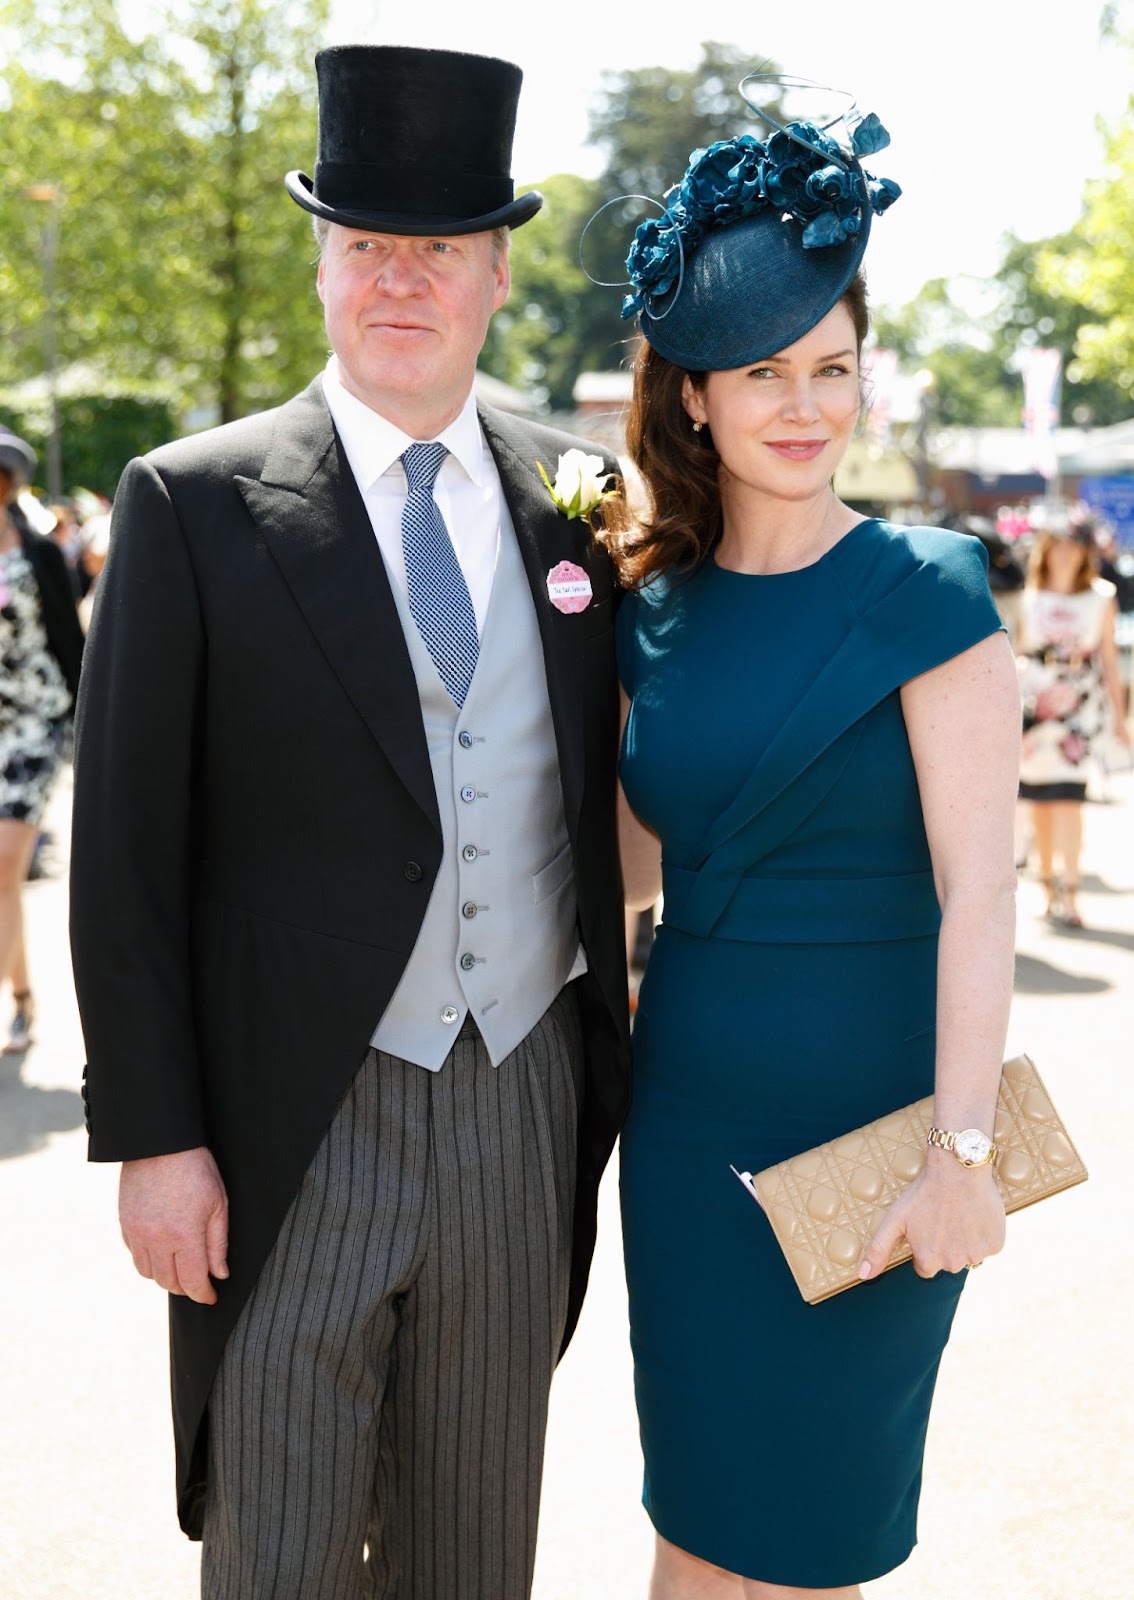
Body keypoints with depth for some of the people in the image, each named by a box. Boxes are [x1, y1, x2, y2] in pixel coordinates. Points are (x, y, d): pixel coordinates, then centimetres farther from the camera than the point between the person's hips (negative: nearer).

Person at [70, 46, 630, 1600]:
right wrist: (152, 1135, -10)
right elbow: (126, 847, -7)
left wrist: (616, 1062, 10)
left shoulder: (574, 498, 5)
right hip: (300, 1126, -3)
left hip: (527, 1107, 3)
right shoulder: (194, 504, -6)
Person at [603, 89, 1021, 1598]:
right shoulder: (657, 609, 4)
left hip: (865, 1116, -4)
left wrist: (961, 1151, -21)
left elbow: (977, 891, -15)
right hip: (689, 1107, 4)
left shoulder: (923, 592, -10)